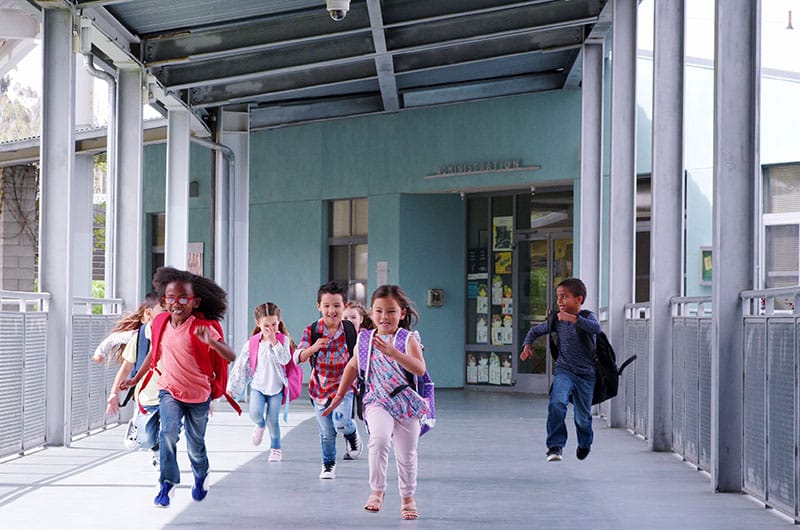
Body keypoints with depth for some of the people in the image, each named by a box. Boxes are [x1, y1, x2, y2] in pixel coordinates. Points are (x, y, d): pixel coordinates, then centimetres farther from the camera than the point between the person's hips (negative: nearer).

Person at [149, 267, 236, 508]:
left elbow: (230, 357, -28)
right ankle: (167, 483, -13)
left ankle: (201, 476, 46)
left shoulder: (202, 327, -20)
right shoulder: (160, 323, -5)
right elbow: (156, 352, 14)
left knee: (195, 444, 14)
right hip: (169, 390, 2)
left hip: (198, 394, -2)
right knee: (169, 433, -24)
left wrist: (211, 342, -47)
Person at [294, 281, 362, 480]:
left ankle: (352, 433, 14)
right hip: (320, 387, 1)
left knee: (340, 422, -22)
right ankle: (328, 465, 33)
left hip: (343, 386, -1)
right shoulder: (311, 331, -9)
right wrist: (313, 348, -33)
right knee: (326, 432, 9)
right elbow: (298, 358, -16)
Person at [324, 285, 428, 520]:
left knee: (406, 454, 6)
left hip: (407, 403, -1)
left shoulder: (408, 339, -7)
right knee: (379, 437, -27)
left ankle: (407, 498, 29)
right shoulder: (365, 339, 3)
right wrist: (339, 396, 21)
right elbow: (353, 366, 19)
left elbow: (420, 369, -22)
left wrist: (393, 352, -33)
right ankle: (377, 491, -15)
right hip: (377, 401, 1)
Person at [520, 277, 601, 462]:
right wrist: (527, 345, -2)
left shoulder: (587, 316, -10)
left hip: (586, 374, -1)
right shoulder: (557, 320, 1)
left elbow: (596, 328, -35)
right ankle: (555, 446, -23)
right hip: (564, 370, 1)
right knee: (557, 403, -28)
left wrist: (573, 318, -44)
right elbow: (535, 331, 17)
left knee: (583, 416, 12)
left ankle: (585, 442, 44)